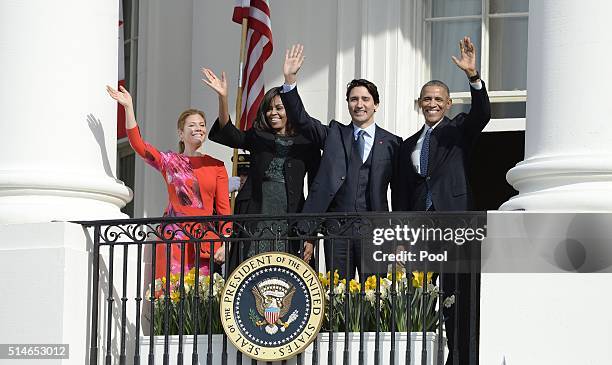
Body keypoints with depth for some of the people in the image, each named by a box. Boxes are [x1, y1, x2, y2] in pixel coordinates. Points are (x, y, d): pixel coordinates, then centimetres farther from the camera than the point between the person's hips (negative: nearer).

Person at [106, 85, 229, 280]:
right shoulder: (169, 161, 10)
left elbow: (223, 208, 7)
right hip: (174, 234, -1)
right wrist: (128, 107, -8)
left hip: (206, 238, 1)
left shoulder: (216, 167, 11)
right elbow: (138, 144, -2)